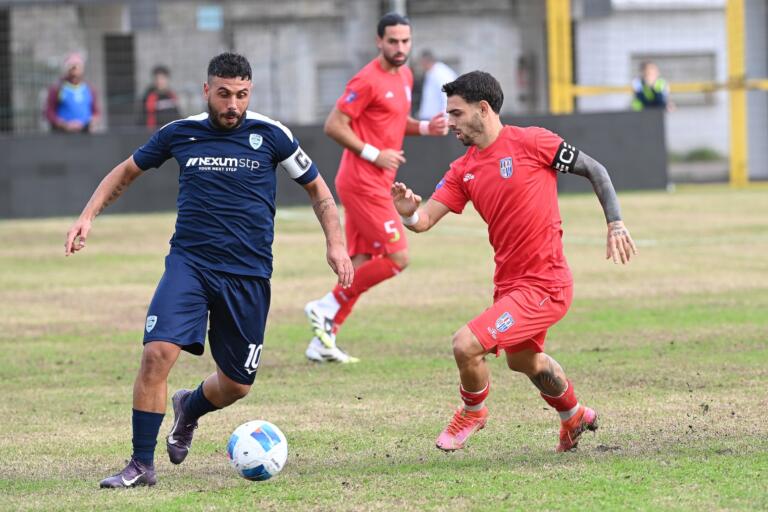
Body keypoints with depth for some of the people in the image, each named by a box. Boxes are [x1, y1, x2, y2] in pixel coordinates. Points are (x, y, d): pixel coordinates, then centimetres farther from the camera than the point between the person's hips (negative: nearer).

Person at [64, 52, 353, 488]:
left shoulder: (270, 135, -2)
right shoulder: (179, 134, 2)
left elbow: (317, 188, 10)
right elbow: (127, 171, 18)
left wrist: (336, 244, -2)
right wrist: (88, 216, 6)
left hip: (249, 275, 0)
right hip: (189, 262, 0)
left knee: (237, 384, 6)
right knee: (157, 353, -22)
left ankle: (190, 408, 43)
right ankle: (142, 465, -10)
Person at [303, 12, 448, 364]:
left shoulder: (404, 76, 14)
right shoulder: (368, 81, -14)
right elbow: (333, 126, -15)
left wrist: (425, 127, 8)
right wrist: (374, 154, -18)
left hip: (376, 184, 9)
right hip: (363, 184, -9)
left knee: (361, 264, 9)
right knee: (397, 258, -11)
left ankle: (323, 341, 13)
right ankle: (327, 307, -3)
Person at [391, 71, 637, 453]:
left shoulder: (530, 142, -12)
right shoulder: (463, 170, 6)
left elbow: (594, 170, -4)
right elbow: (426, 220, -2)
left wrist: (616, 224, -11)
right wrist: (408, 213, -25)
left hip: (543, 286, -9)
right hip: (508, 284, 9)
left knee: (466, 345, -19)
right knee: (524, 360, 30)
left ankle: (473, 411, 13)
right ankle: (574, 416, 58)